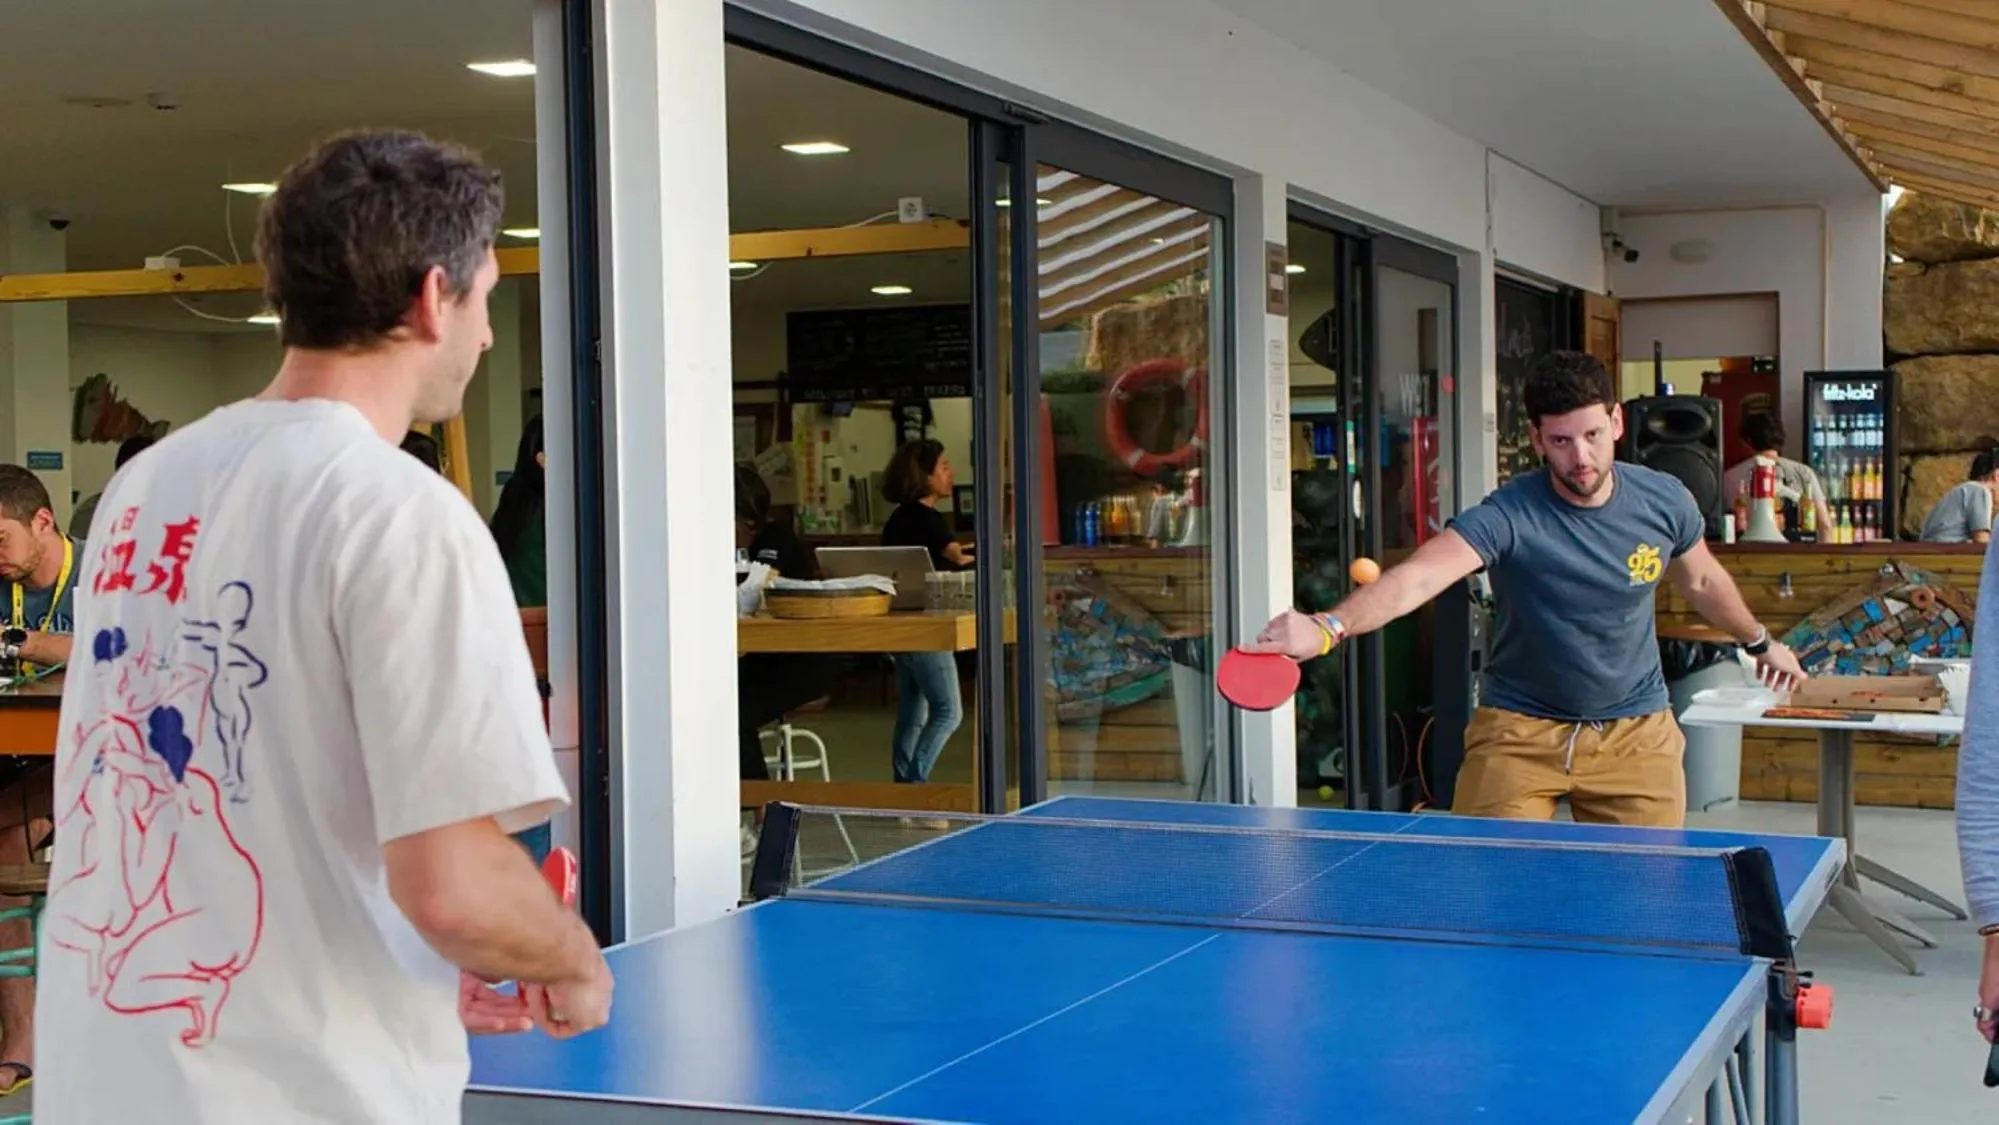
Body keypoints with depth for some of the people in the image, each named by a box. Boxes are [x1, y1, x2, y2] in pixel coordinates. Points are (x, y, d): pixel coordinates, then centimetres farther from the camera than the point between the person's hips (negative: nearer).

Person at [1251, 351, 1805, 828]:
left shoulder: (1665, 501, -9)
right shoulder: (1509, 517, -24)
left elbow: (1701, 579, 14)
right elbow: (1417, 577, -41)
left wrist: (1759, 641, 31)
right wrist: (1328, 627, -59)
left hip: (1636, 732, 3)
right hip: (1520, 730, -3)